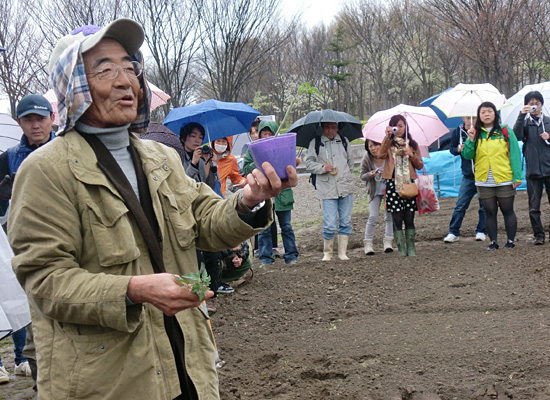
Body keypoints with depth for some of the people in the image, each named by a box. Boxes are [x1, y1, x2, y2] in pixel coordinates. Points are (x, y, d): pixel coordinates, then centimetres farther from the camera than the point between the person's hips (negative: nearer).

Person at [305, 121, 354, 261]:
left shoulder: (344, 141, 15)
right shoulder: (315, 143, 4)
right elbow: (309, 164, 2)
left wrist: (345, 174, 14)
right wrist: (323, 168, -13)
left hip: (346, 186, 4)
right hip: (327, 189, -3)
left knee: (345, 222, 4)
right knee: (330, 224, -8)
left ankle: (342, 252, 16)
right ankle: (327, 252, 11)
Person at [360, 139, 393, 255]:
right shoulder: (366, 159, -12)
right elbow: (362, 176, -2)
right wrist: (370, 175, -24)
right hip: (374, 191, 0)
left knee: (389, 216, 0)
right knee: (373, 217, -9)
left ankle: (387, 242, 12)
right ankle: (368, 243, 1)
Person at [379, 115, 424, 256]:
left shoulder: (412, 144, 16)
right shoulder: (388, 143, 10)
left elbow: (420, 165, 12)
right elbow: (381, 154, -14)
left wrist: (411, 155, -5)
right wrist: (388, 137, -21)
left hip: (409, 183, 1)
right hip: (393, 184, -1)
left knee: (409, 218, 0)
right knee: (397, 219, -3)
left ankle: (411, 249, 7)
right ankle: (401, 249, 3)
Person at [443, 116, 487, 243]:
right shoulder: (457, 132, 4)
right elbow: (452, 149, 15)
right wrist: (459, 149, -8)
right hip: (468, 176, 1)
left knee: (484, 206, 6)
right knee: (460, 206, -2)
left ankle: (481, 231, 19)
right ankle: (453, 232, 6)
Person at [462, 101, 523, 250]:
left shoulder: (505, 131, 1)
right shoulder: (476, 133, 8)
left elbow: (514, 154, 1)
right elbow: (467, 156, 3)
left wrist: (517, 177, -5)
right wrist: (471, 140, -12)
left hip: (504, 180, -2)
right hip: (484, 181, 2)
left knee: (507, 210, 4)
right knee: (490, 212, 6)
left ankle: (511, 241, 13)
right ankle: (493, 241, 14)